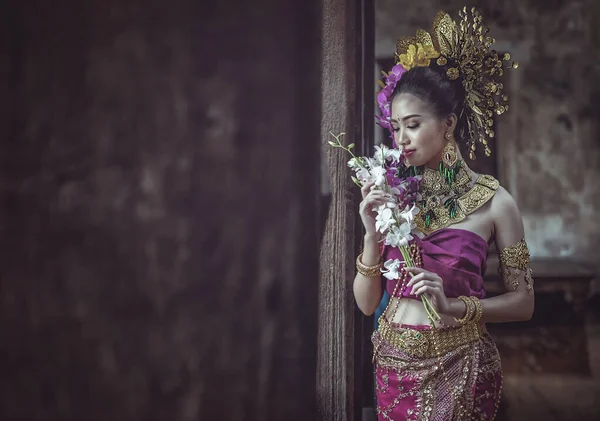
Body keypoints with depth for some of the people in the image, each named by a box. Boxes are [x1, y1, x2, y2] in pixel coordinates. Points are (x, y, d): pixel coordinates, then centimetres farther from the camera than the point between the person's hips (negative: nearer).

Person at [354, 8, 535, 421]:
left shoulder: (493, 201, -9)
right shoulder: (389, 196, -1)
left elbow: (523, 302, -3)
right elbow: (366, 303, 0)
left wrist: (452, 305, -18)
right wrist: (373, 234, -14)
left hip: (460, 366, -3)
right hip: (395, 366, 3)